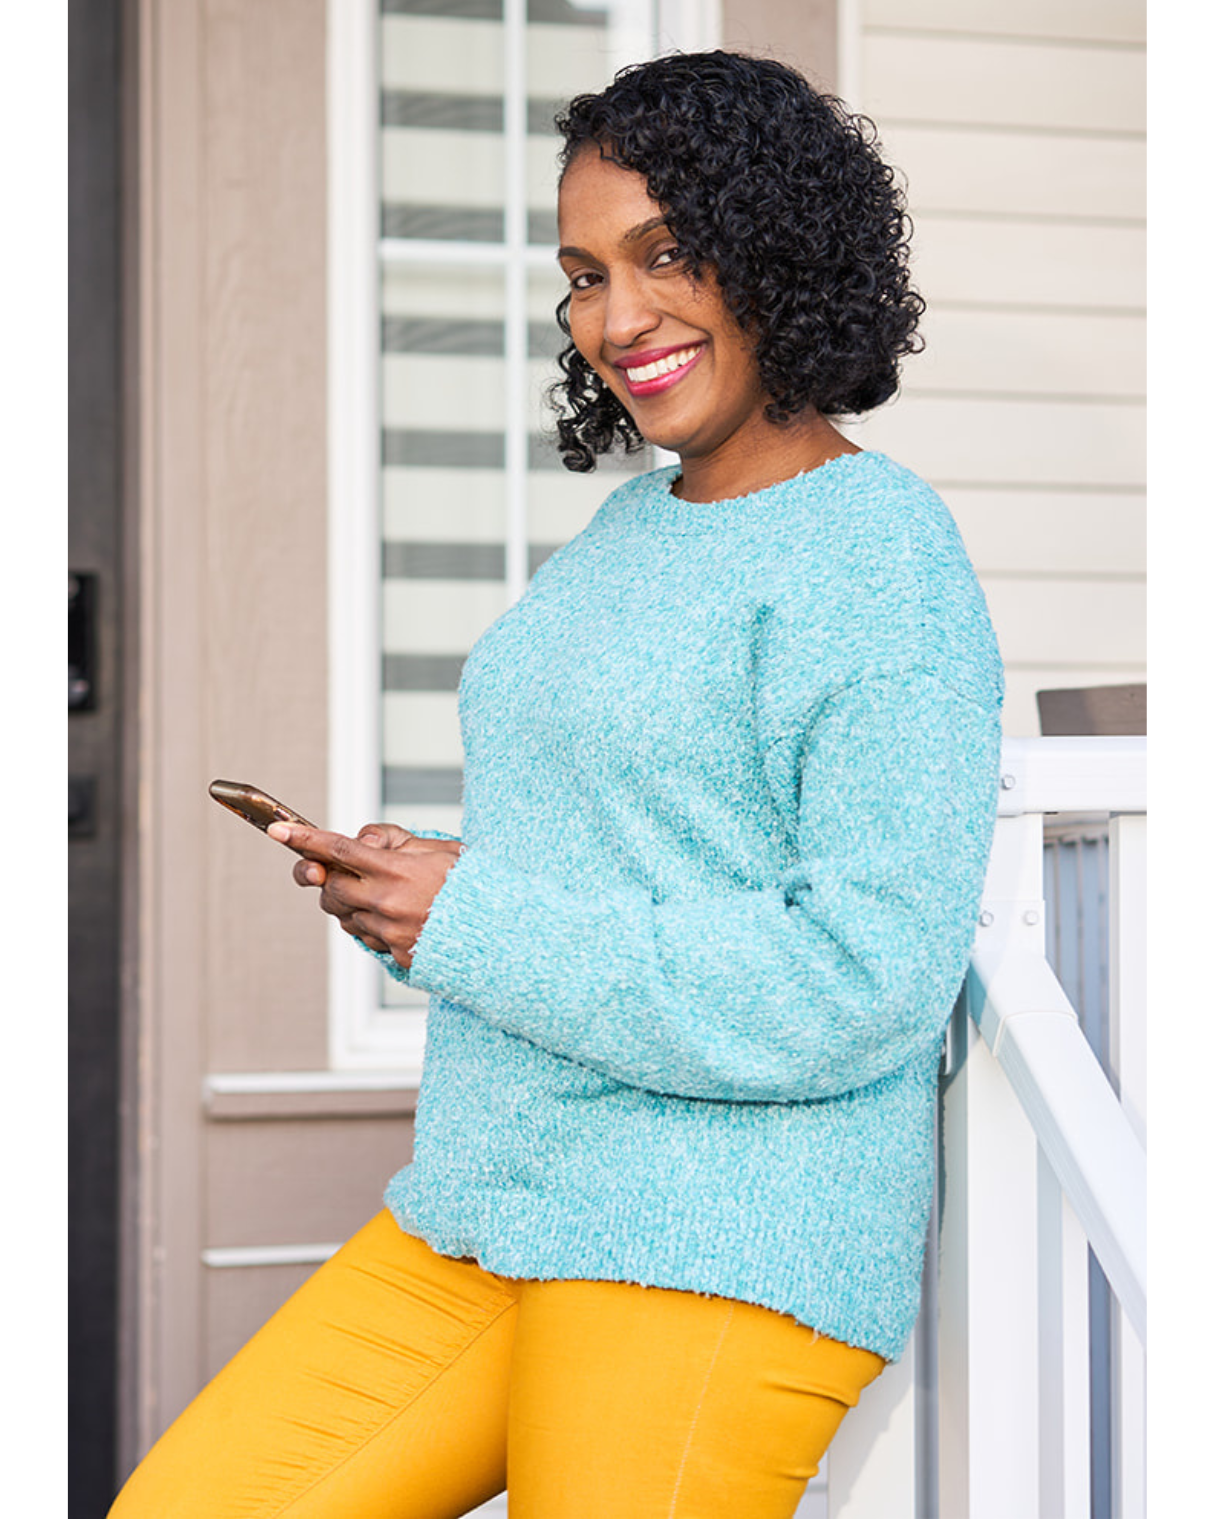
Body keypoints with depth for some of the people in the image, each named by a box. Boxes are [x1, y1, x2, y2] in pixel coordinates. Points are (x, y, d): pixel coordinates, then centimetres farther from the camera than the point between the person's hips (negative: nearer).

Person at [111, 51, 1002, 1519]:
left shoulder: (880, 557, -11)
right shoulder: (630, 528, 16)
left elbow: (865, 979, -19)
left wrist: (469, 927, -15)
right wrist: (403, 887, 4)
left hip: (718, 1263, -8)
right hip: (474, 1221, 8)